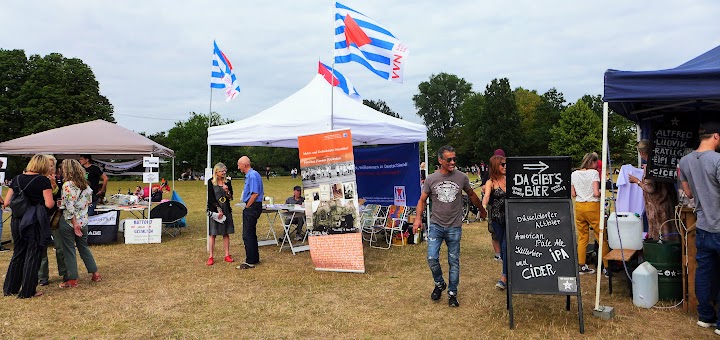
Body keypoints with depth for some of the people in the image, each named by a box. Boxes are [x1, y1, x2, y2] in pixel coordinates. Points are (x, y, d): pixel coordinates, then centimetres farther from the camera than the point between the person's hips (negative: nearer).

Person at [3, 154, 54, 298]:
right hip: (36, 222, -5)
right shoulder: (43, 180, -10)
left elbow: (6, 202, 6)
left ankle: (10, 288, 26)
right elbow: (49, 204, -15)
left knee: (18, 254, 18)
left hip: (17, 220, 5)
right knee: (33, 255, 5)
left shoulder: (17, 179, 6)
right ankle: (27, 291, 10)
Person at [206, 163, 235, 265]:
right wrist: (219, 209, -11)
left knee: (226, 233, 6)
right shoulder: (211, 182, -3)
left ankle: (227, 255, 12)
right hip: (214, 210, -3)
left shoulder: (228, 182, 7)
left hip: (226, 210, 3)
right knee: (213, 234, -1)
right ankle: (211, 257, 3)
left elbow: (231, 198, 6)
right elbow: (211, 198, -6)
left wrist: (227, 191, -14)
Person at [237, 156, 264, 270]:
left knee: (248, 235, -7)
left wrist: (247, 207, -13)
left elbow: (255, 194, -24)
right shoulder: (250, 175, 14)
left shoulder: (252, 175, -17)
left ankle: (250, 262, -2)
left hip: (251, 208, -11)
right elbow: (262, 192, 20)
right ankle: (255, 258, 25)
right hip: (252, 208, 11)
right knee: (251, 234, 17)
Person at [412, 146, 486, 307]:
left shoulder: (462, 177, -2)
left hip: (454, 227, 0)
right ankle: (439, 284, 20)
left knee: (454, 262, 6)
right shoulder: (431, 179, -3)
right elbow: (422, 200, 4)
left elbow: (472, 195, 15)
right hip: (436, 225, 0)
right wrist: (418, 218, -9)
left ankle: (452, 294, 20)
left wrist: (481, 210, 27)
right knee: (432, 258, -8)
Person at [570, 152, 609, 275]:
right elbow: (596, 193, -16)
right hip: (592, 206, -5)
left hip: (579, 206, 5)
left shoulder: (574, 174, 5)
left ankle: (582, 266, 17)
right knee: (601, 237, 5)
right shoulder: (594, 173, -10)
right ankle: (607, 267, 8)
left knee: (582, 238, 12)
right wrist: (601, 191, 4)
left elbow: (573, 194, 7)